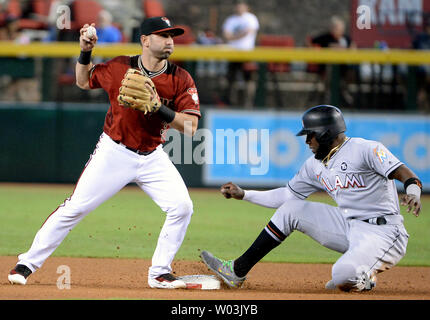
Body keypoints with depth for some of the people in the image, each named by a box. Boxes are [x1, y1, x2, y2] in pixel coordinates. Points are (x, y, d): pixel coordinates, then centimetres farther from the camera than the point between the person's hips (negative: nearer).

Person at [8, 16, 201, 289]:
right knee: (75, 208, -6)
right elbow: (84, 81, 12)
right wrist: (85, 52, -5)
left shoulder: (180, 79, -8)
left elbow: (190, 126, -13)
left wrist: (159, 109, -27)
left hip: (153, 157, 2)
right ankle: (28, 263, 5)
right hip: (114, 152, -2)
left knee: (182, 207, -13)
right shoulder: (119, 67, -7)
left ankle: (160, 273, 1)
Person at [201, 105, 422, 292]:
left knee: (343, 276, -34)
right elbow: (288, 195, 21)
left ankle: (364, 277, 4)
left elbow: (402, 173, -23)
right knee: (290, 209, 6)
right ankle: (237, 271, 11)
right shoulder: (315, 165, 12)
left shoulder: (366, 150, -13)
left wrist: (413, 192, -46)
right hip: (348, 226, 8)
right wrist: (243, 195, 16)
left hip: (383, 231, -8)